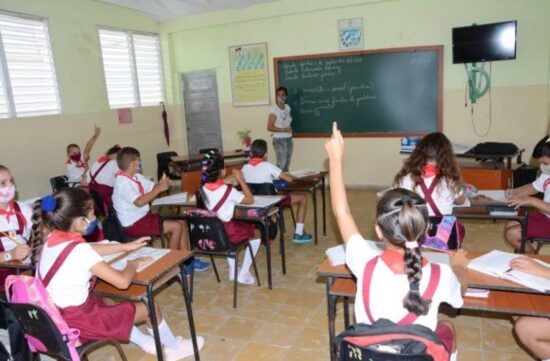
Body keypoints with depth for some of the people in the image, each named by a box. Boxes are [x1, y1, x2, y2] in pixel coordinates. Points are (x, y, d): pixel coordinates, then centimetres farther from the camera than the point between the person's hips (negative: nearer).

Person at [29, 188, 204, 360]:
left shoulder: (51, 239, -2)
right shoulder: (79, 250, -27)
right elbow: (122, 281, -25)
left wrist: (126, 246, 18)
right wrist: (133, 263, -4)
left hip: (57, 314, 9)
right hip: (77, 320, -9)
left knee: (107, 301, 33)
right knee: (149, 307, 3)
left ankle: (144, 341, 43)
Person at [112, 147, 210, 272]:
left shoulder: (136, 177, 6)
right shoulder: (122, 182, -21)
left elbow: (152, 188, 9)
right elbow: (139, 202, -32)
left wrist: (162, 184, -14)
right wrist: (159, 189, -29)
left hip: (145, 216, 9)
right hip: (134, 224, -9)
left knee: (181, 223, 3)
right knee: (176, 227, -17)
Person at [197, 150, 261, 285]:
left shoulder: (203, 189, -3)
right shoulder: (228, 190, -19)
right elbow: (250, 200, -10)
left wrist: (223, 183, 8)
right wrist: (241, 180, -7)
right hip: (227, 233, -6)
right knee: (255, 234, 20)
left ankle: (232, 269, 36)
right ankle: (243, 273, 17)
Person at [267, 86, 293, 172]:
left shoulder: (287, 108, 9)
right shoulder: (274, 111, -12)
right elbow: (269, 127, -18)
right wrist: (283, 129, -19)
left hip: (289, 139, 7)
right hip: (279, 140, -7)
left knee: (287, 164, 10)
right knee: (281, 164, -11)